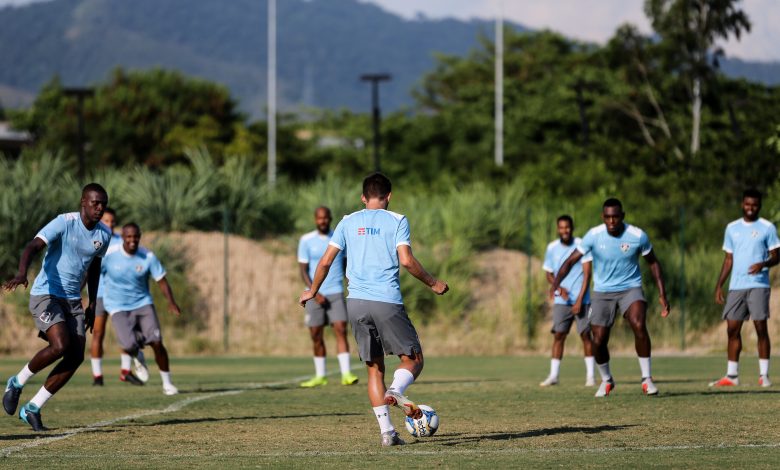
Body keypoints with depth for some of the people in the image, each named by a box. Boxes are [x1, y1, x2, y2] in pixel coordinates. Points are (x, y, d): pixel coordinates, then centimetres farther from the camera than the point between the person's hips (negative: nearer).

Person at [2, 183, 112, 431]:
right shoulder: (64, 223, -15)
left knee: (76, 356, -6)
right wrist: (22, 273, -45)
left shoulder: (104, 234, 5)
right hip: (45, 294, -7)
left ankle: (32, 408, 4)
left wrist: (92, 304, 21)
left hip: (73, 300, 7)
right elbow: (33, 246, -27)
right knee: (60, 346, -25)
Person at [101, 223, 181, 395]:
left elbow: (162, 281, -7)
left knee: (156, 342, -10)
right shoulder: (109, 255, -14)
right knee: (130, 345, -19)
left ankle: (167, 383, 7)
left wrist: (171, 302, -22)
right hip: (118, 307, -2)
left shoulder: (148, 257, -10)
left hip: (142, 303, 2)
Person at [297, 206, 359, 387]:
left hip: (336, 293, 0)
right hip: (314, 295, 0)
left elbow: (346, 265, 14)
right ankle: (320, 376, 15)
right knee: (316, 336, 3)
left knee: (341, 330, -13)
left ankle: (346, 374, -16)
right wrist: (314, 293, -14)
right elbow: (303, 270, -2)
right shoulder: (306, 241, 0)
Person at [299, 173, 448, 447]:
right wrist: (432, 284, 4)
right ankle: (395, 391, -26)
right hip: (387, 301, -4)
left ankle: (387, 431, 1)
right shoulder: (397, 221, 3)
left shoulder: (348, 222, 13)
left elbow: (326, 261, 11)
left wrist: (313, 291, 26)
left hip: (356, 302, 4)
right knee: (413, 359, 7)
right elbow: (406, 260, -9)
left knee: (374, 367, 10)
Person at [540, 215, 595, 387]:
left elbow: (587, 274, -7)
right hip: (561, 300, 2)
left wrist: (580, 299, -13)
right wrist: (559, 288, -8)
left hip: (581, 300, -2)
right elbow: (549, 274, 13)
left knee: (585, 334, -3)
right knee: (558, 335, -2)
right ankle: (553, 375, 0)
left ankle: (590, 375, 4)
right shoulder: (552, 248, 5)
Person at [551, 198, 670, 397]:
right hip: (602, 291, 1)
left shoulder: (638, 236, -13)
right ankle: (606, 381, 26)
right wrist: (556, 283, -28)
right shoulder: (594, 235, -13)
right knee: (598, 341, -3)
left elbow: (653, 262, 3)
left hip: (630, 288, -1)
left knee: (639, 325, -28)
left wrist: (662, 295, -1)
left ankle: (647, 379, -16)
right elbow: (571, 260, -11)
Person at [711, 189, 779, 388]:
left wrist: (763, 264, -21)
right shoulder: (732, 228, 13)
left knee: (761, 327, -7)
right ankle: (731, 375, 8)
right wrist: (719, 285, 11)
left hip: (758, 285, -4)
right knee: (732, 329, 2)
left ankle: (764, 375, -3)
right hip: (736, 287, 4)